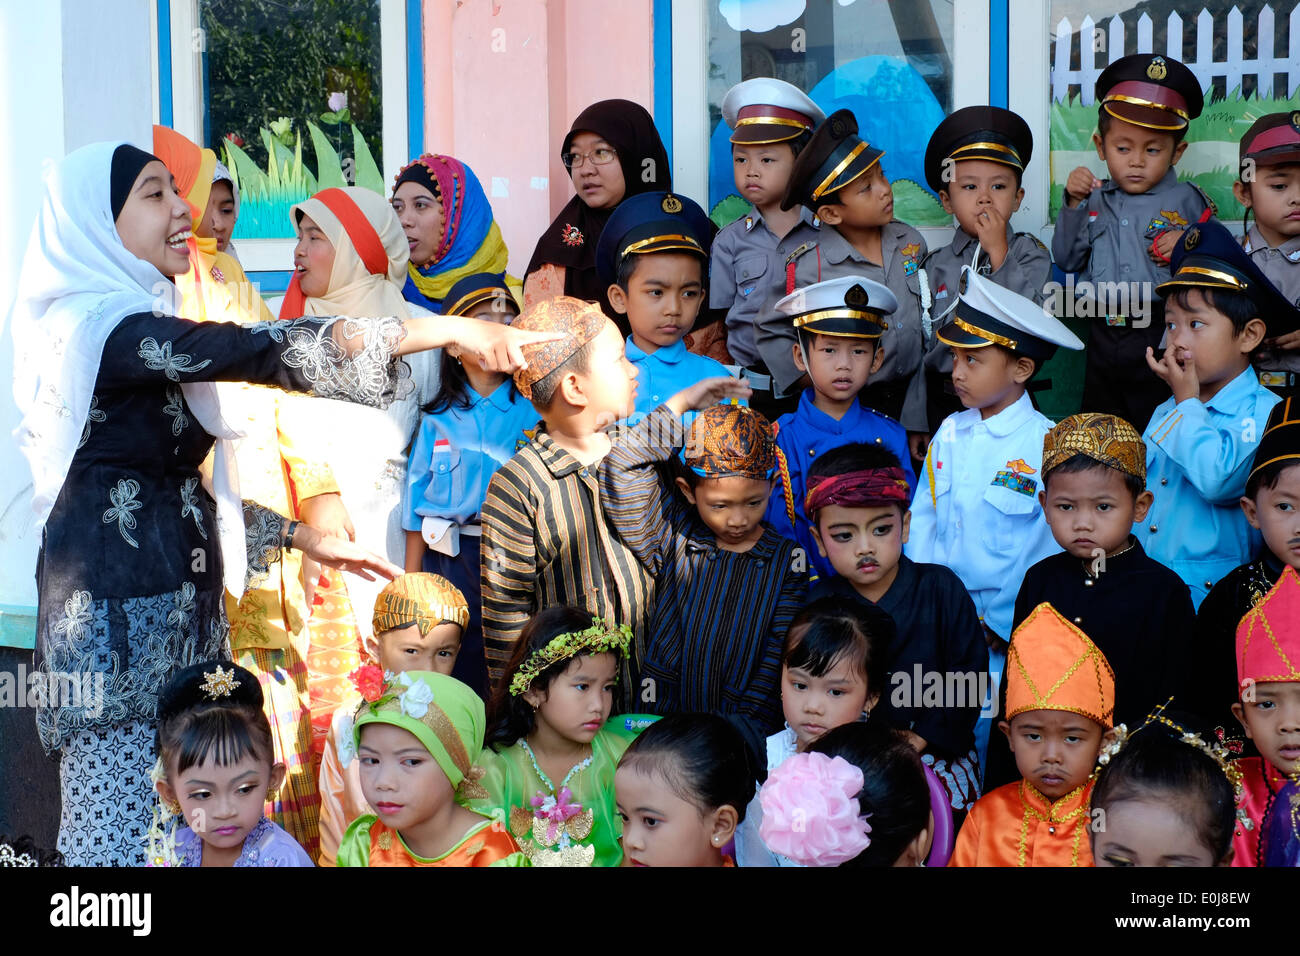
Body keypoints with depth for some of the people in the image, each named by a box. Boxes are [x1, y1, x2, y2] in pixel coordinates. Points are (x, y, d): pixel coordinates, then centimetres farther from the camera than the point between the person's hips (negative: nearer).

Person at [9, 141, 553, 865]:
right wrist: (450, 330, -25)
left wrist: (304, 538, 17)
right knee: (123, 838, -6)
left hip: (178, 614, 9)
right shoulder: (102, 328, -14)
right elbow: (261, 353, -24)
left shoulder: (133, 330, 17)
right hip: (122, 623, -9)